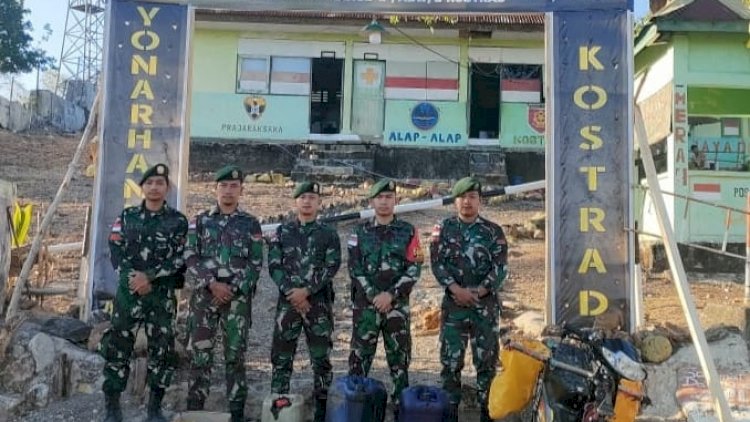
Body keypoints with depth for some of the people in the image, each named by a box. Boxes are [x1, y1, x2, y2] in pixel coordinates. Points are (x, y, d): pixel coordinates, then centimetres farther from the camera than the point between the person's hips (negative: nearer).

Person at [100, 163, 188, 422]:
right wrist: (133, 278, -11)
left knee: (162, 350, 2)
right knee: (117, 347, 2)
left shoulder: (178, 221, 2)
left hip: (162, 295, -1)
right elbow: (115, 252, 3)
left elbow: (180, 259, -5)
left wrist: (149, 276, -15)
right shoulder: (127, 217, 9)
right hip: (127, 291, 2)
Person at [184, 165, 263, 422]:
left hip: (238, 297, -1)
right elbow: (190, 258, 1)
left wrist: (233, 288, -10)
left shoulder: (251, 224, 7)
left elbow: (256, 263, 2)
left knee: (235, 355, 3)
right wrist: (212, 284, -12)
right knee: (200, 354, 3)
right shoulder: (200, 221, 9)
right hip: (204, 295, 1)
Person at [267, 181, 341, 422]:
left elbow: (331, 267, -5)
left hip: (319, 302, -1)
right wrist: (291, 292, -12)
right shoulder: (282, 232, 9)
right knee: (281, 356, 3)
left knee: (321, 358, 3)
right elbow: (274, 266, 2)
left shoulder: (328, 234, 6)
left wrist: (306, 291, -15)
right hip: (288, 301, 1)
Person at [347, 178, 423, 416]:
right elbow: (355, 269, 1)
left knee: (399, 357, 4)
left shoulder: (408, 232, 4)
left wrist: (390, 294, -13)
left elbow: (414, 269, -3)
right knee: (360, 356, 4)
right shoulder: (360, 233, 6)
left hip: (397, 305, 0)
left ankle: (402, 404, 13)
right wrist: (373, 296, -11)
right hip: (365, 304, 0)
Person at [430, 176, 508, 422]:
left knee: (487, 359, 4)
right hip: (453, 304, 0)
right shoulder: (443, 229, 5)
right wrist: (456, 289, -14)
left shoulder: (493, 231, 4)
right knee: (450, 359, 3)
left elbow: (500, 267, -2)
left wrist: (478, 291, -13)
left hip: (486, 304, 0)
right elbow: (437, 263, -1)